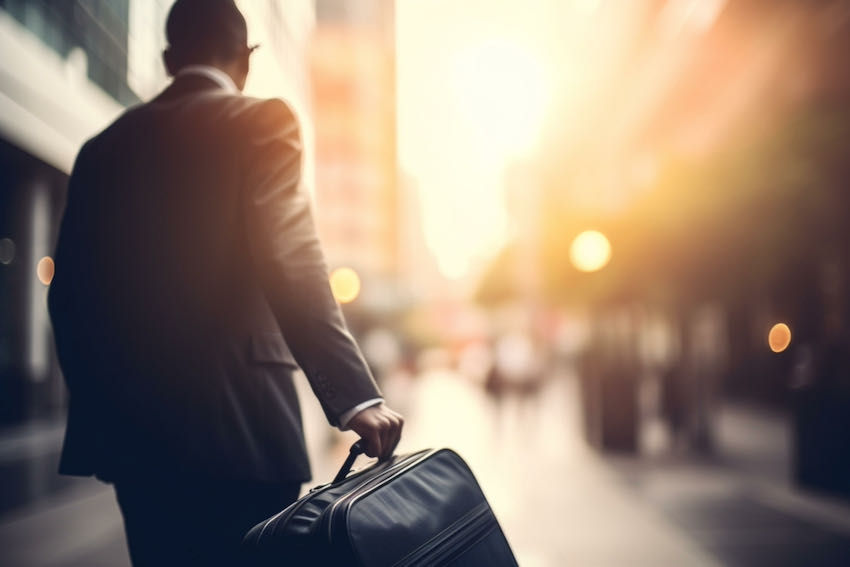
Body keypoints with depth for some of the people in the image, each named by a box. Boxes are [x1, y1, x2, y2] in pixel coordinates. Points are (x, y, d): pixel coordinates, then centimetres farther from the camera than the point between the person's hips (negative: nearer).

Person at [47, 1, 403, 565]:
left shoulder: (105, 147, 12)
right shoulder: (261, 123, -3)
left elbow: (71, 294, 10)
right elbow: (291, 268, -18)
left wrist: (99, 405, 20)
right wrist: (356, 395, -24)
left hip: (132, 429, 5)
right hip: (238, 421, -5)